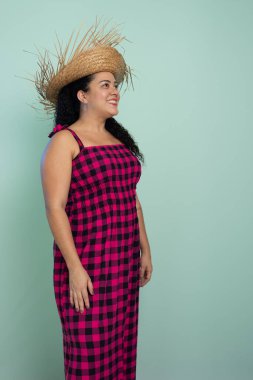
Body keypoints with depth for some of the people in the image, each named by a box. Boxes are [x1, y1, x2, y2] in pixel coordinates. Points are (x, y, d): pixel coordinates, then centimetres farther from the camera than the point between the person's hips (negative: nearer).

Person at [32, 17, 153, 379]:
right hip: (87, 265, -6)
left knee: (123, 350, 14)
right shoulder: (64, 141, -7)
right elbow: (55, 208, -13)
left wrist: (145, 251, 14)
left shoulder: (120, 139, 13)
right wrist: (75, 268, -17)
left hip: (126, 264, 7)